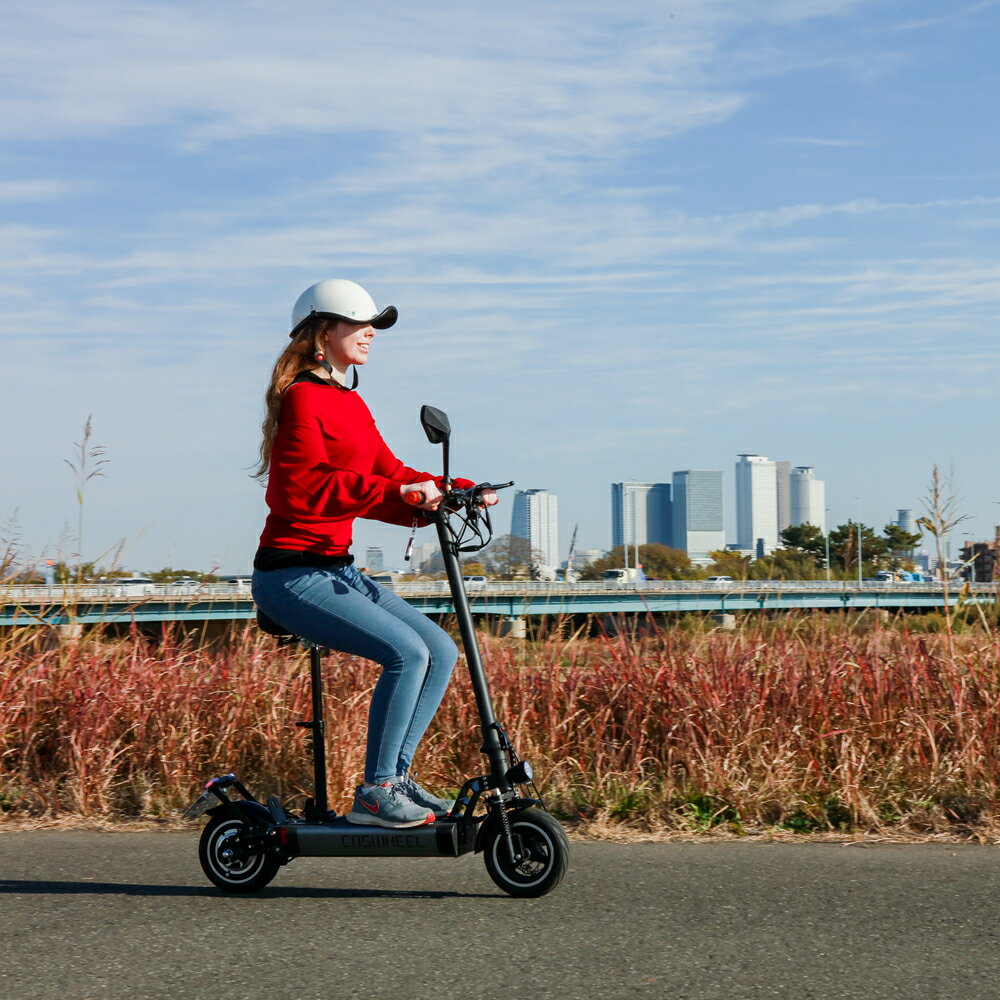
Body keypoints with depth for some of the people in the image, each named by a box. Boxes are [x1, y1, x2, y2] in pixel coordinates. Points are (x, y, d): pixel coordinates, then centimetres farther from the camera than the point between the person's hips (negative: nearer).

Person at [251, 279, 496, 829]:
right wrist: (398, 494, -28)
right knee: (406, 652, -22)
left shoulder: (352, 405, 18)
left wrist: (459, 490, 1)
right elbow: (305, 485, -23)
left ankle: (395, 775, 8)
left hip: (339, 571, 9)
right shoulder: (303, 397, -12)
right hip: (293, 574, -9)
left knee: (440, 649, 0)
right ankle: (374, 794, -12)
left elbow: (388, 472, 16)